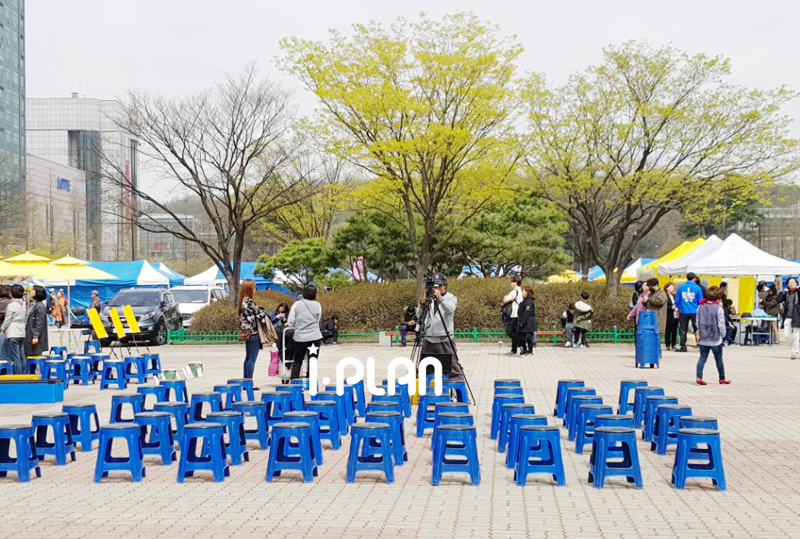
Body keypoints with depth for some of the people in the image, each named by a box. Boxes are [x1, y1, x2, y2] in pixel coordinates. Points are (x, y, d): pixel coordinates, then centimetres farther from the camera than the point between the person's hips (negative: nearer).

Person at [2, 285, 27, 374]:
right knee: (22, 356, 10)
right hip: (22, 333, 7)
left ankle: (18, 374, -7)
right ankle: (24, 374, 12)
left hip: (13, 334, -7)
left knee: (15, 357, -6)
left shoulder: (11, 305, -12)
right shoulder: (22, 305, 10)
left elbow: (7, 320, -9)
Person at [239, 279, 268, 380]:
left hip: (246, 332, 9)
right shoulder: (249, 302, -17)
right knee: (252, 359, -5)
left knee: (248, 358, 15)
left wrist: (258, 309, 6)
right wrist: (264, 312, 7)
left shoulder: (243, 301, 10)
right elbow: (260, 314, -13)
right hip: (253, 332, -9)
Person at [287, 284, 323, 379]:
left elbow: (290, 322, -4)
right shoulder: (317, 305, 0)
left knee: (297, 362, 11)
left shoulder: (297, 304, -3)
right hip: (315, 337, 0)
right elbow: (318, 321, 6)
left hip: (300, 337, 0)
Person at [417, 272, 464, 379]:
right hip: (428, 339, 4)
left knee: (452, 364, -8)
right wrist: (422, 304, -12)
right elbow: (419, 316, 6)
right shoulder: (428, 299, 12)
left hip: (444, 340, -4)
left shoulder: (451, 298, 3)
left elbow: (450, 309, -19)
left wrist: (440, 298, -34)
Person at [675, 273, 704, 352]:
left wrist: (677, 309, 17)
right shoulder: (697, 288, -5)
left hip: (684, 312, 1)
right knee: (696, 329, 9)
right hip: (695, 312, -1)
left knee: (683, 330, 8)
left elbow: (677, 300, 4)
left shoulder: (680, 288, -1)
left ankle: (683, 346, 8)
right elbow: (700, 301, 0)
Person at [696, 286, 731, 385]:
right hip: (715, 339, -4)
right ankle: (722, 378, 23)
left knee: (702, 358, 4)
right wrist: (723, 334, 5)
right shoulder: (718, 308, -13)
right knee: (719, 359, 11)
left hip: (703, 339, 4)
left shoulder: (701, 307, 3)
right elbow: (721, 324, -12)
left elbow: (697, 322, 8)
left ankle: (699, 377, -9)